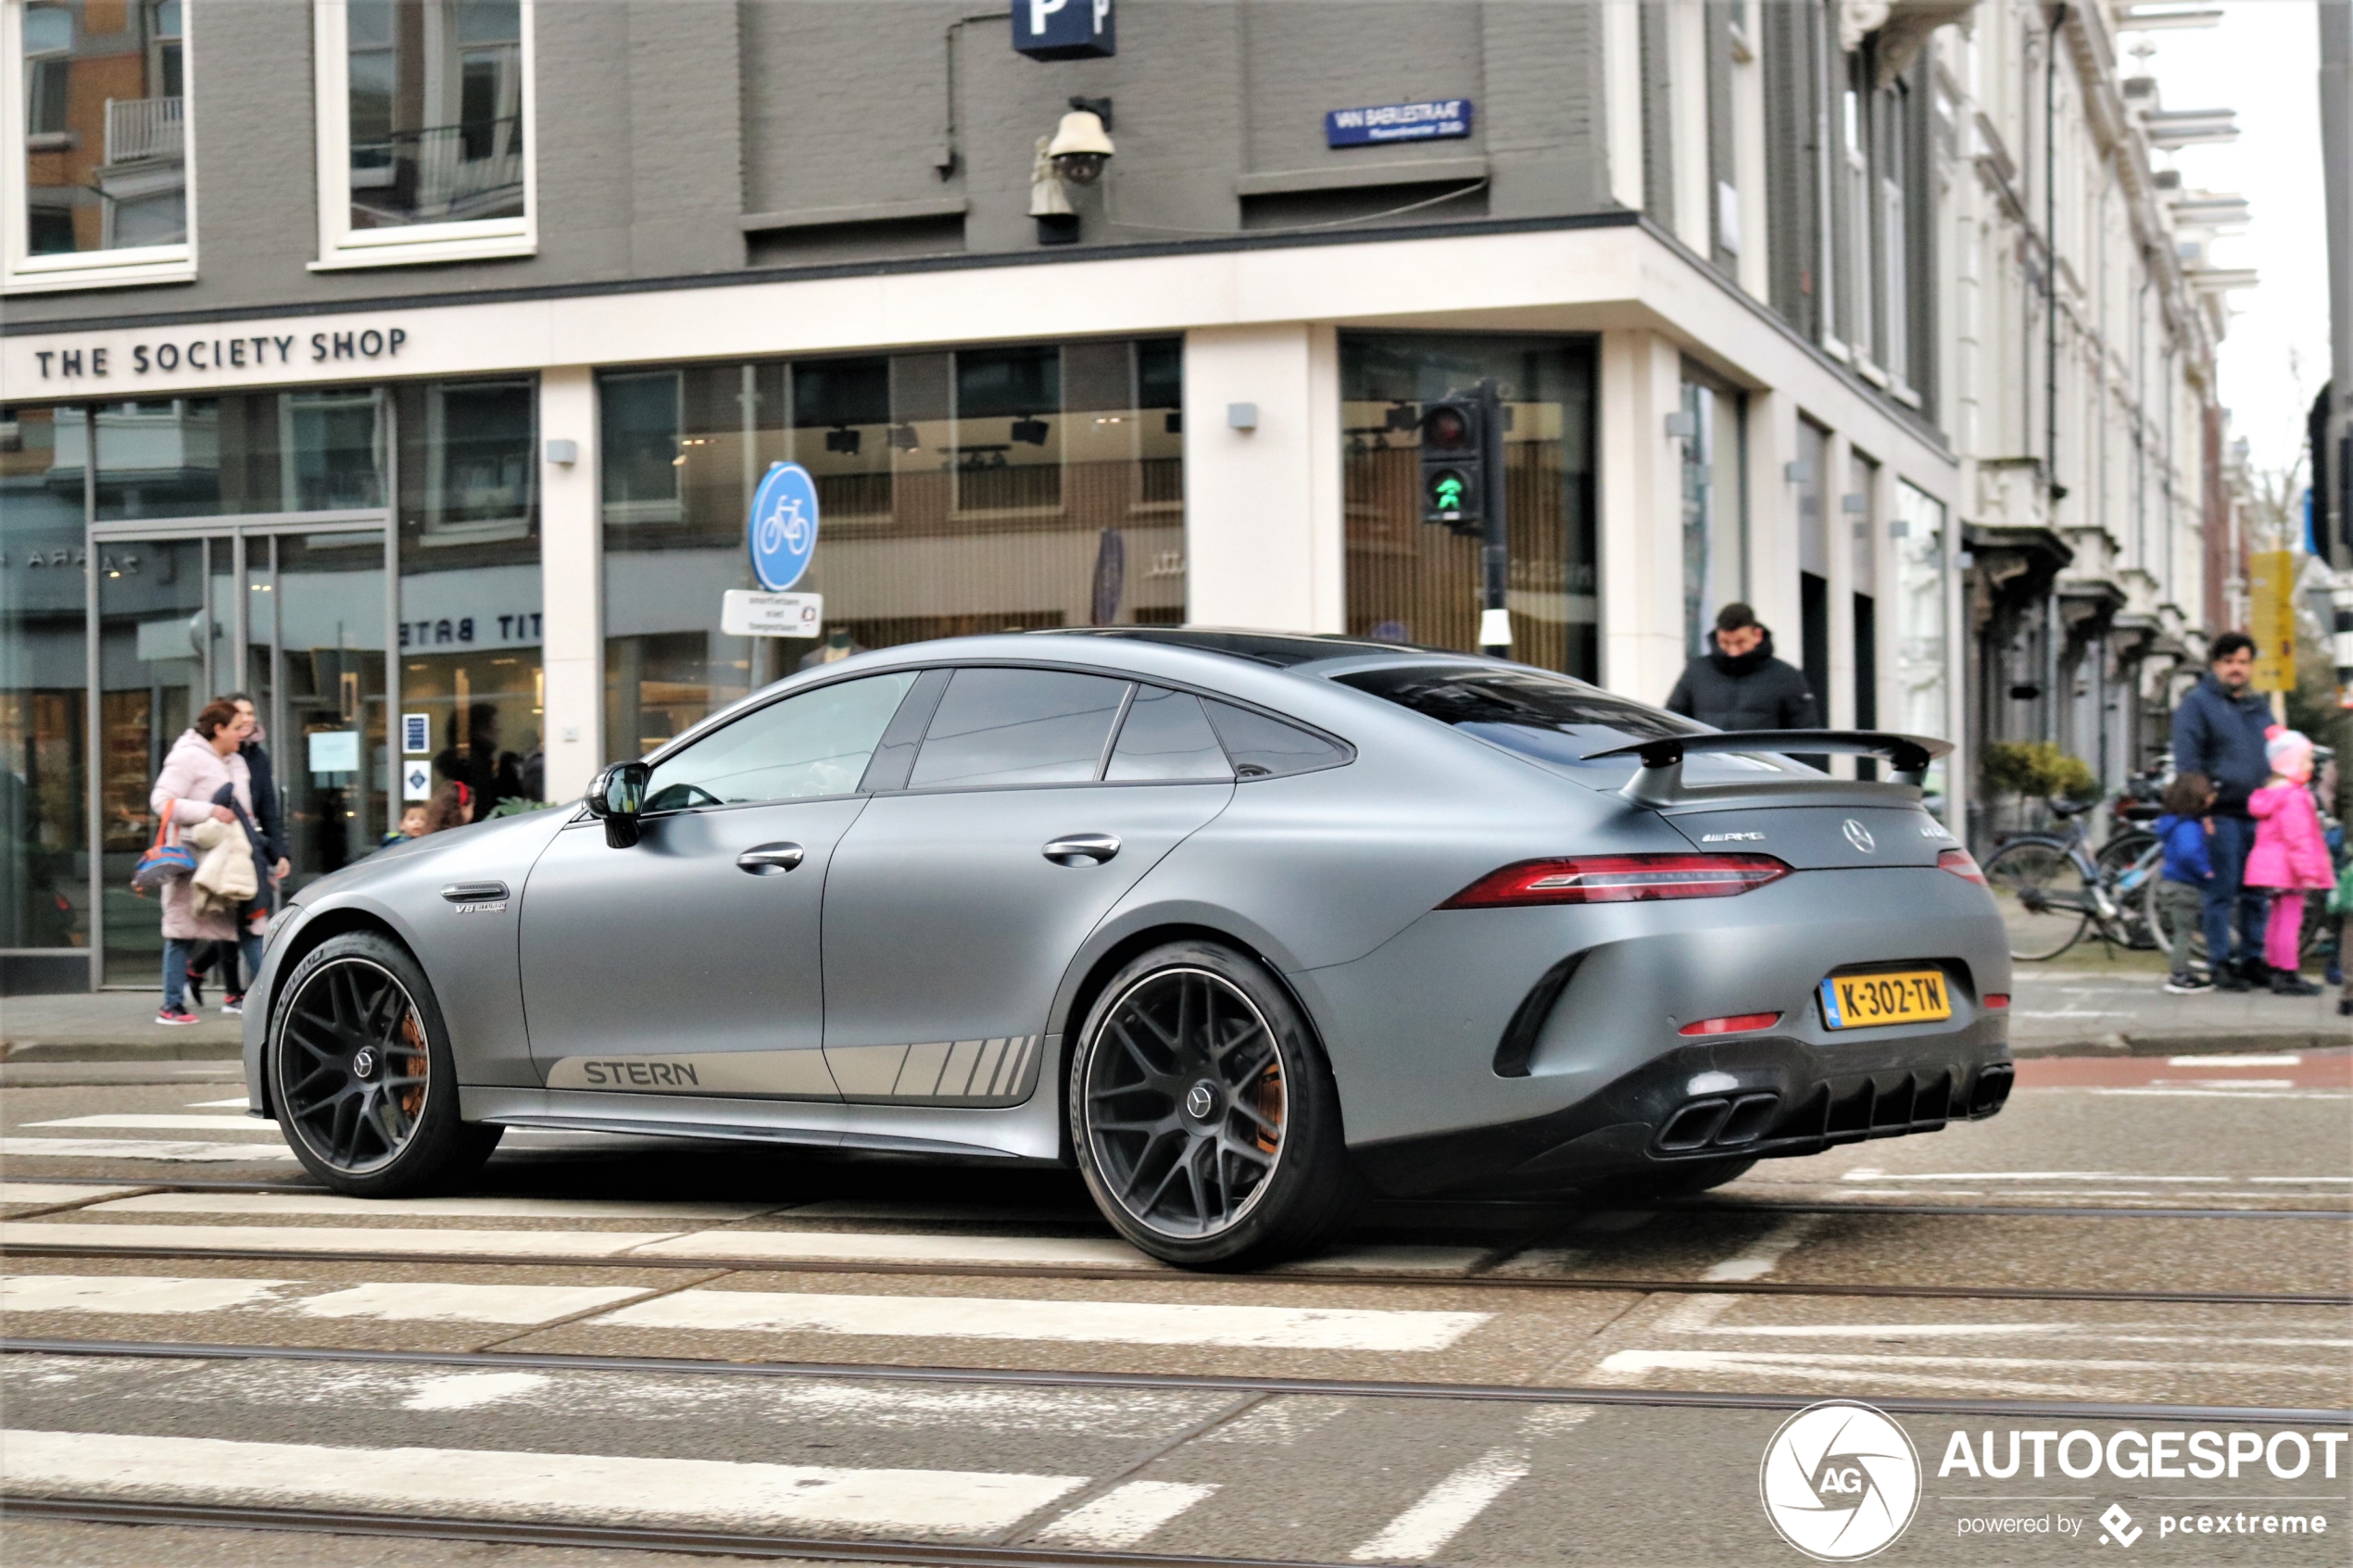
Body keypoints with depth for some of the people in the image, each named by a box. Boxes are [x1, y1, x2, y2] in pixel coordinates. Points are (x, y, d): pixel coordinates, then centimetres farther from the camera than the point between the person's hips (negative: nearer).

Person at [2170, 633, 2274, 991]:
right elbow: (2187, 762, -9)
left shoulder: (2260, 708, 20)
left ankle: (2252, 959, 17)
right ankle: (2222, 964, 0)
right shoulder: (2197, 704, -2)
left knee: (2255, 894, 9)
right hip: (2221, 813, -6)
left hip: (2258, 815, 6)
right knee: (2222, 892, -5)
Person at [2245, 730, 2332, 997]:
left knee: (2278, 919, 16)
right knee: (2290, 919, -6)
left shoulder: (2270, 794, 14)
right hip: (2287, 869, -10)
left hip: (2269, 865, 10)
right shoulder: (2294, 797, -17)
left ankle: (2276, 969, 22)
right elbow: (2298, 838, -23)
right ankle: (2287, 976, -6)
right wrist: (2308, 871, -23)